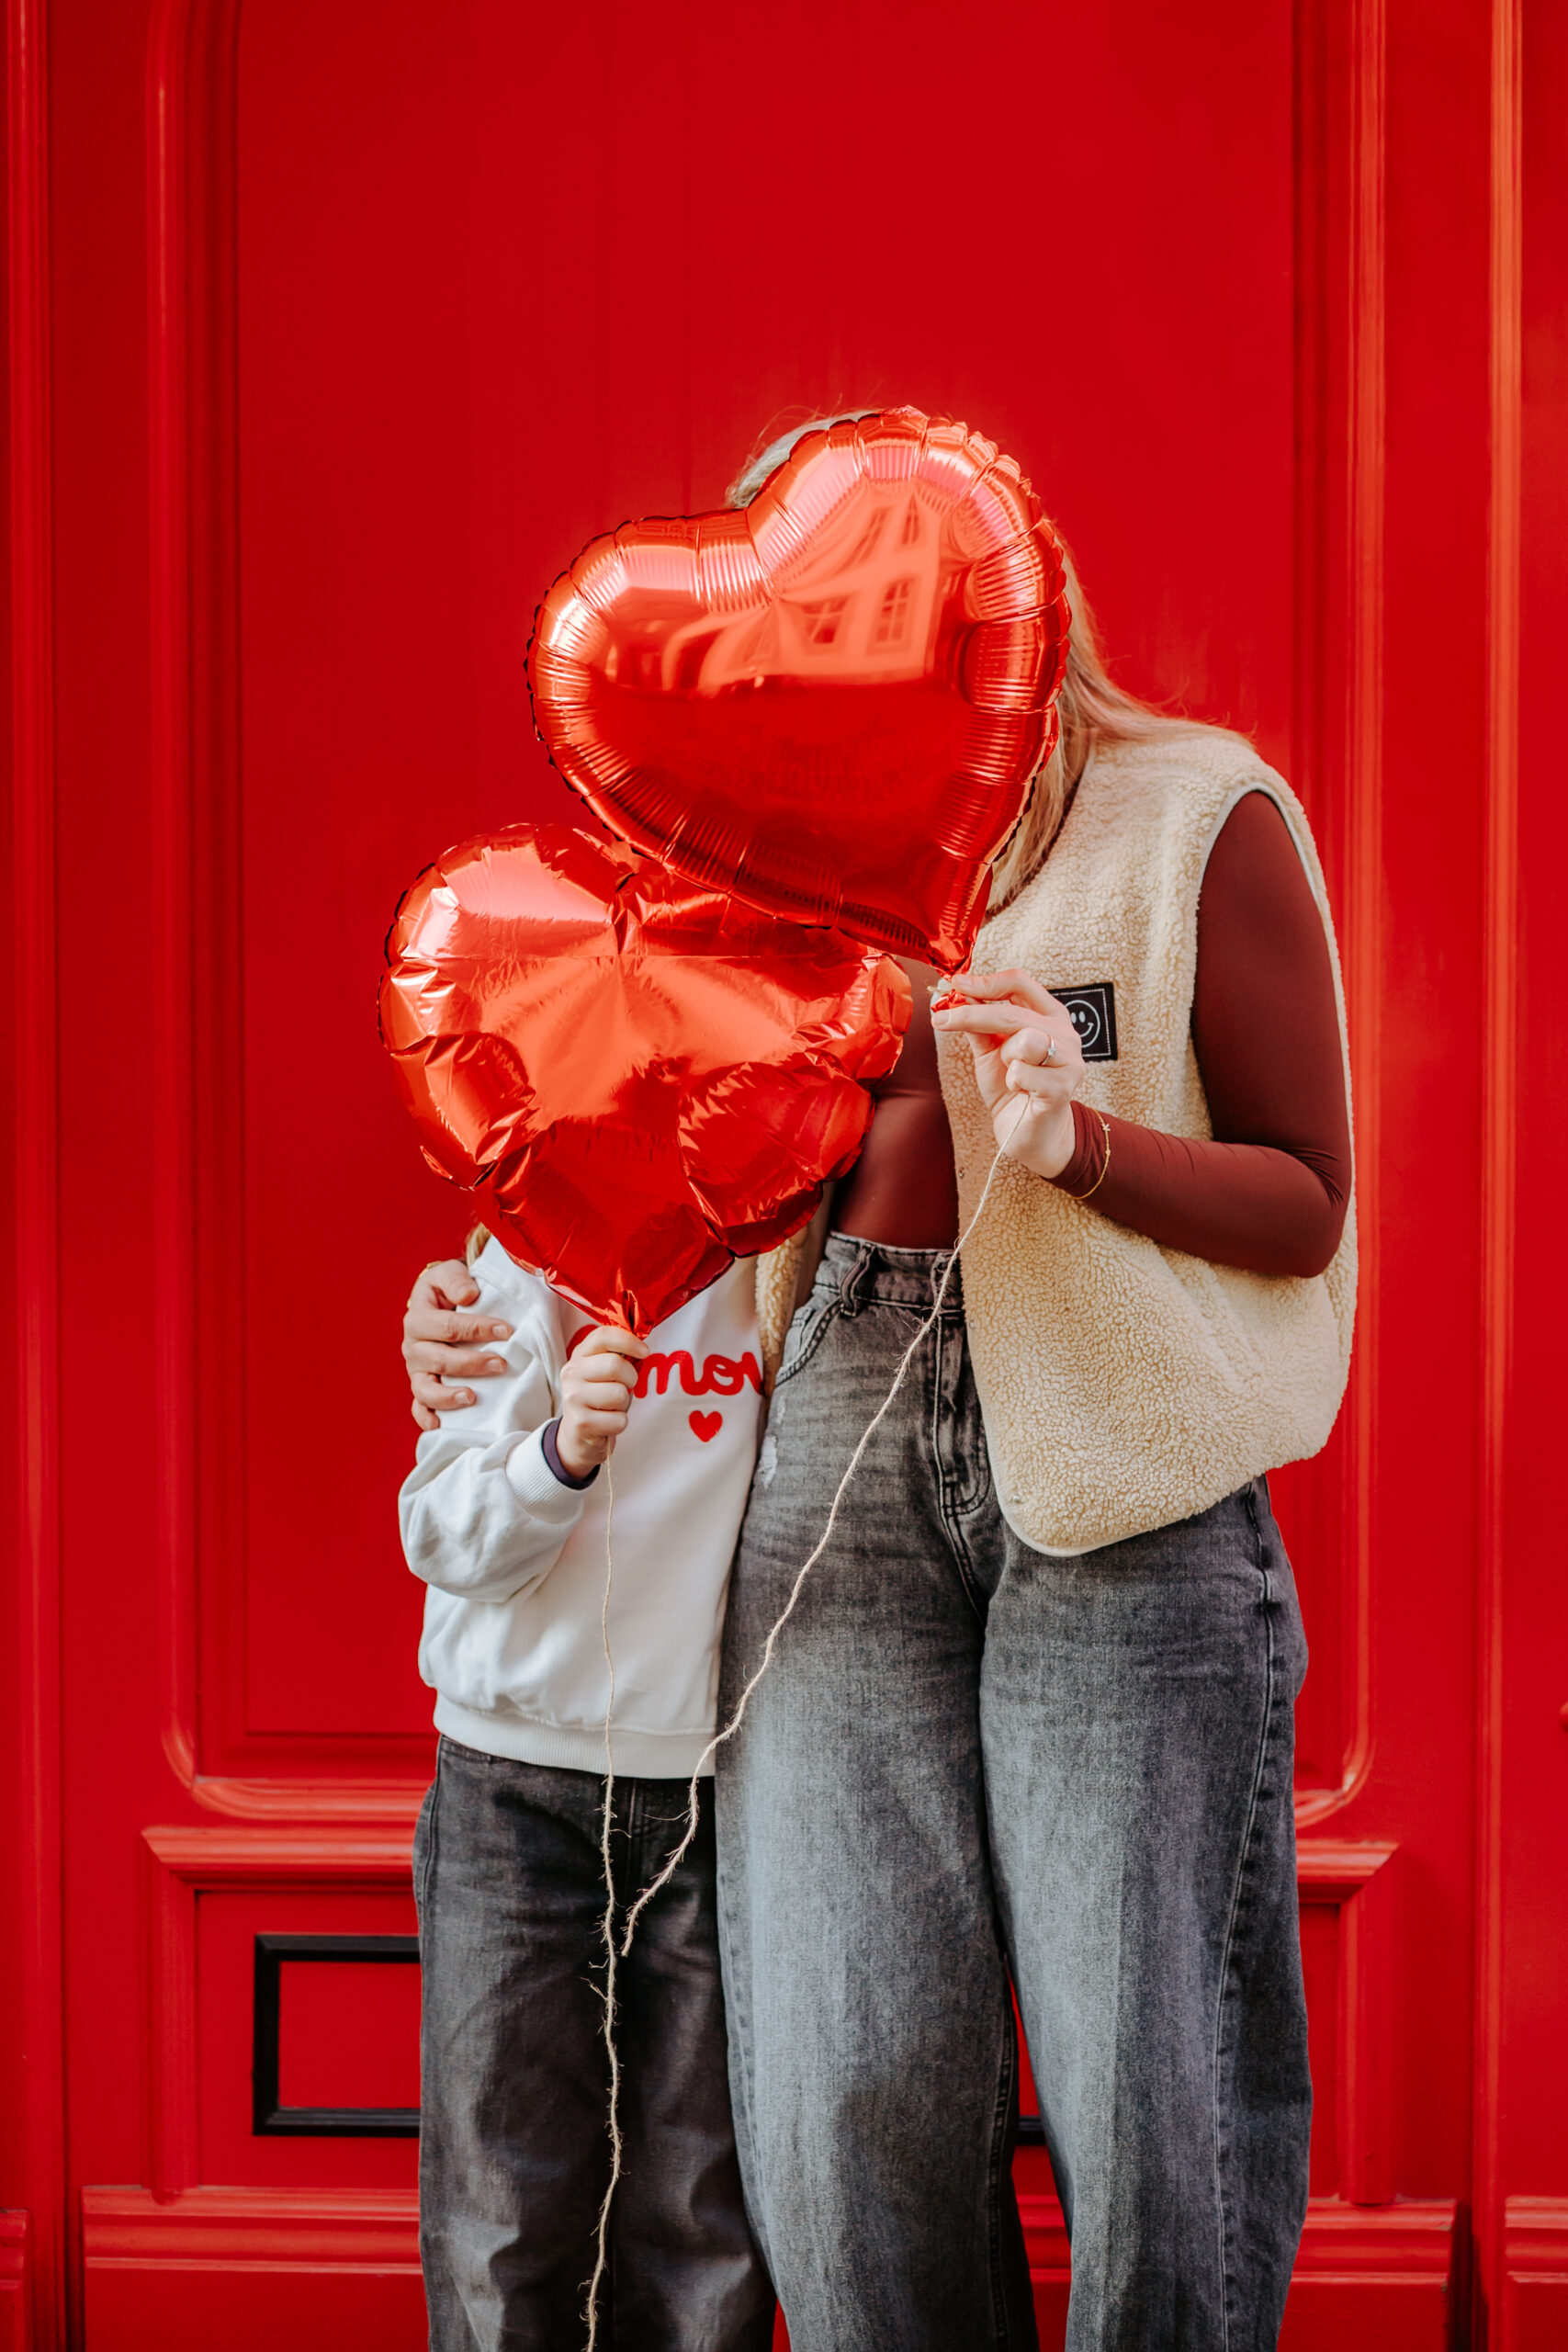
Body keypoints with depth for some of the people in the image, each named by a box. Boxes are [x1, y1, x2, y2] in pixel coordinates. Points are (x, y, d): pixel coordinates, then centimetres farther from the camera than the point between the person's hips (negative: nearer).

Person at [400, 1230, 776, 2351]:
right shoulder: (533, 1260, -1)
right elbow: (443, 1537, -5)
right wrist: (563, 1452, -23)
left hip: (723, 1784, 2)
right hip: (520, 1774, -1)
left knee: (707, 2216, 3)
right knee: (509, 2208, 0)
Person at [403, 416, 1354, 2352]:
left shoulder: (1196, 815, 4)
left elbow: (1311, 1200, 3)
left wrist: (1085, 1140, -14)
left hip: (1123, 1472, -3)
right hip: (841, 1454, 4)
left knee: (1144, 2087, -1)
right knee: (848, 2100, 2)